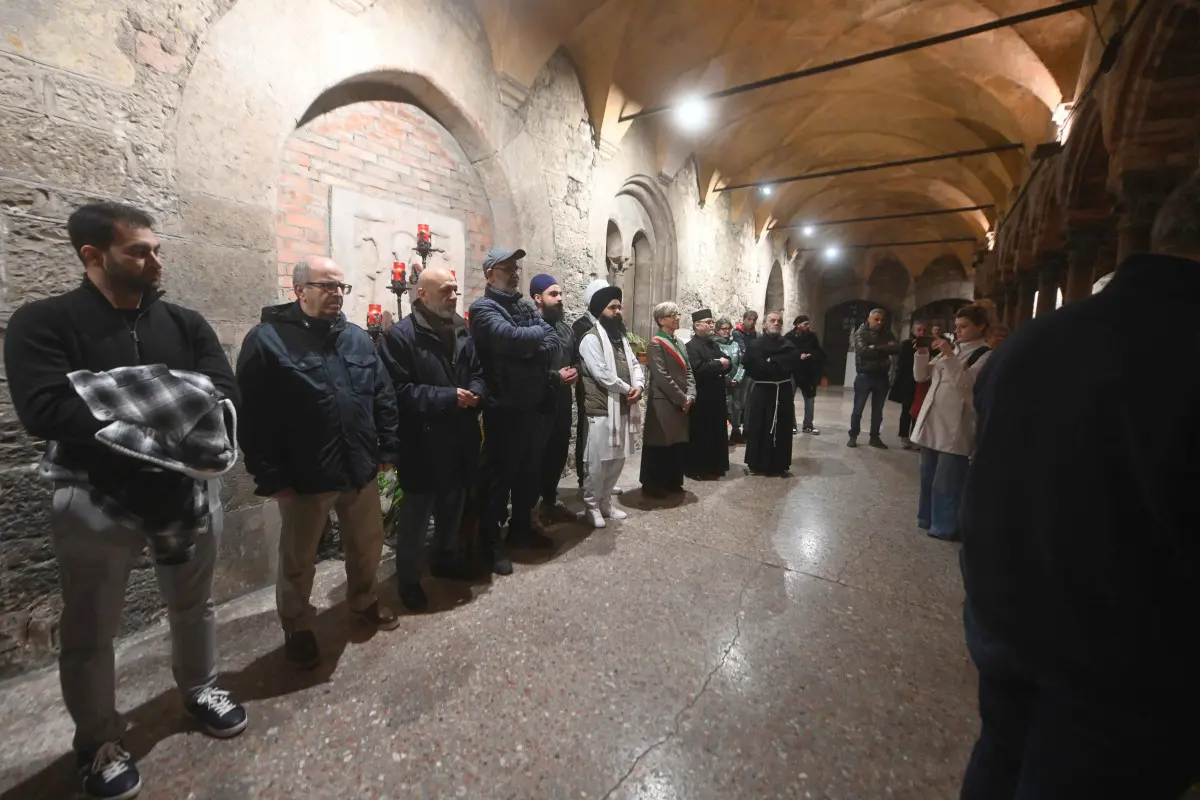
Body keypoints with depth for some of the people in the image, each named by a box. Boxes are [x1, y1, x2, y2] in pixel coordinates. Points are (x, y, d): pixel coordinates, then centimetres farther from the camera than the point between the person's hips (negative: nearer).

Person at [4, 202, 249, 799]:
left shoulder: (185, 323, 3)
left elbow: (225, 393, -8)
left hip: (189, 489, 3)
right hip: (97, 500, -3)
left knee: (193, 604, 20)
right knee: (90, 631, 13)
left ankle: (199, 688, 44)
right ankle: (98, 743, 36)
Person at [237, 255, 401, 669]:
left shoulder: (358, 338, 7)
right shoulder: (267, 339, -9)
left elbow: (384, 396, 9)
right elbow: (253, 417, -12)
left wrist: (387, 449, 6)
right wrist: (271, 477, -13)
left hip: (360, 470, 5)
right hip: (305, 477, -4)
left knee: (368, 545, 20)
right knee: (298, 560, 15)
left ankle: (364, 600, 44)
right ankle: (298, 628, 37)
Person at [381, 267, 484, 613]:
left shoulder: (462, 332, 9)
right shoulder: (401, 335, -12)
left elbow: (478, 372, 14)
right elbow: (399, 391, -19)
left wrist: (475, 392, -9)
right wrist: (447, 398, -23)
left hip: (460, 438, 7)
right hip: (422, 442, -6)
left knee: (453, 506, 21)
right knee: (416, 513, 7)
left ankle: (445, 558, 42)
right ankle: (408, 578, 25)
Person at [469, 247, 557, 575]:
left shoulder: (527, 306, 14)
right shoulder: (483, 308, -8)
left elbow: (553, 342, 4)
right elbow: (509, 337, -25)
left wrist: (533, 349, -16)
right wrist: (539, 332, -8)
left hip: (534, 404, 7)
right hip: (504, 408, -7)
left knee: (531, 471, 17)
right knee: (499, 474, 4)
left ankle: (521, 528, 35)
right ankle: (492, 541, 20)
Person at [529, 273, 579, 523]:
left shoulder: (565, 327, 14)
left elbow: (576, 358, 22)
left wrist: (576, 371, 0)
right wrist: (555, 377, -18)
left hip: (563, 401, 8)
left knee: (559, 453, 16)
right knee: (537, 456, 1)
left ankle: (550, 502, 34)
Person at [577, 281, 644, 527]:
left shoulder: (621, 337, 18)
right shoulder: (591, 338, -10)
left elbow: (634, 364, 13)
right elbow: (602, 374, -19)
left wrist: (638, 385, -7)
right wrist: (628, 389, -9)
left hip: (622, 408, 9)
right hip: (601, 409, -8)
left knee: (618, 459, 14)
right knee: (598, 462, -1)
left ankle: (605, 502, 28)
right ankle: (592, 506, 15)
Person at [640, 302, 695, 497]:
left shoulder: (679, 344, 16)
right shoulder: (656, 344, -10)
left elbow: (688, 371, 14)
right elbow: (662, 377, -17)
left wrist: (690, 395, -2)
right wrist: (682, 398, -14)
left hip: (681, 404, 8)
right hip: (663, 403, -8)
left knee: (678, 444, 12)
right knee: (660, 445, 0)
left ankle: (673, 482, 26)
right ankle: (653, 485, 12)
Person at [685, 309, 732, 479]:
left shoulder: (713, 344, 15)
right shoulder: (691, 346, -12)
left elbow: (728, 364, 12)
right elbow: (698, 370, -26)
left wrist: (725, 364, -11)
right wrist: (719, 364, -16)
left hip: (716, 397, 9)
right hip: (701, 399, -8)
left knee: (717, 432, 14)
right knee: (701, 434, 0)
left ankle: (715, 466, 26)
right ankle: (699, 469, 11)